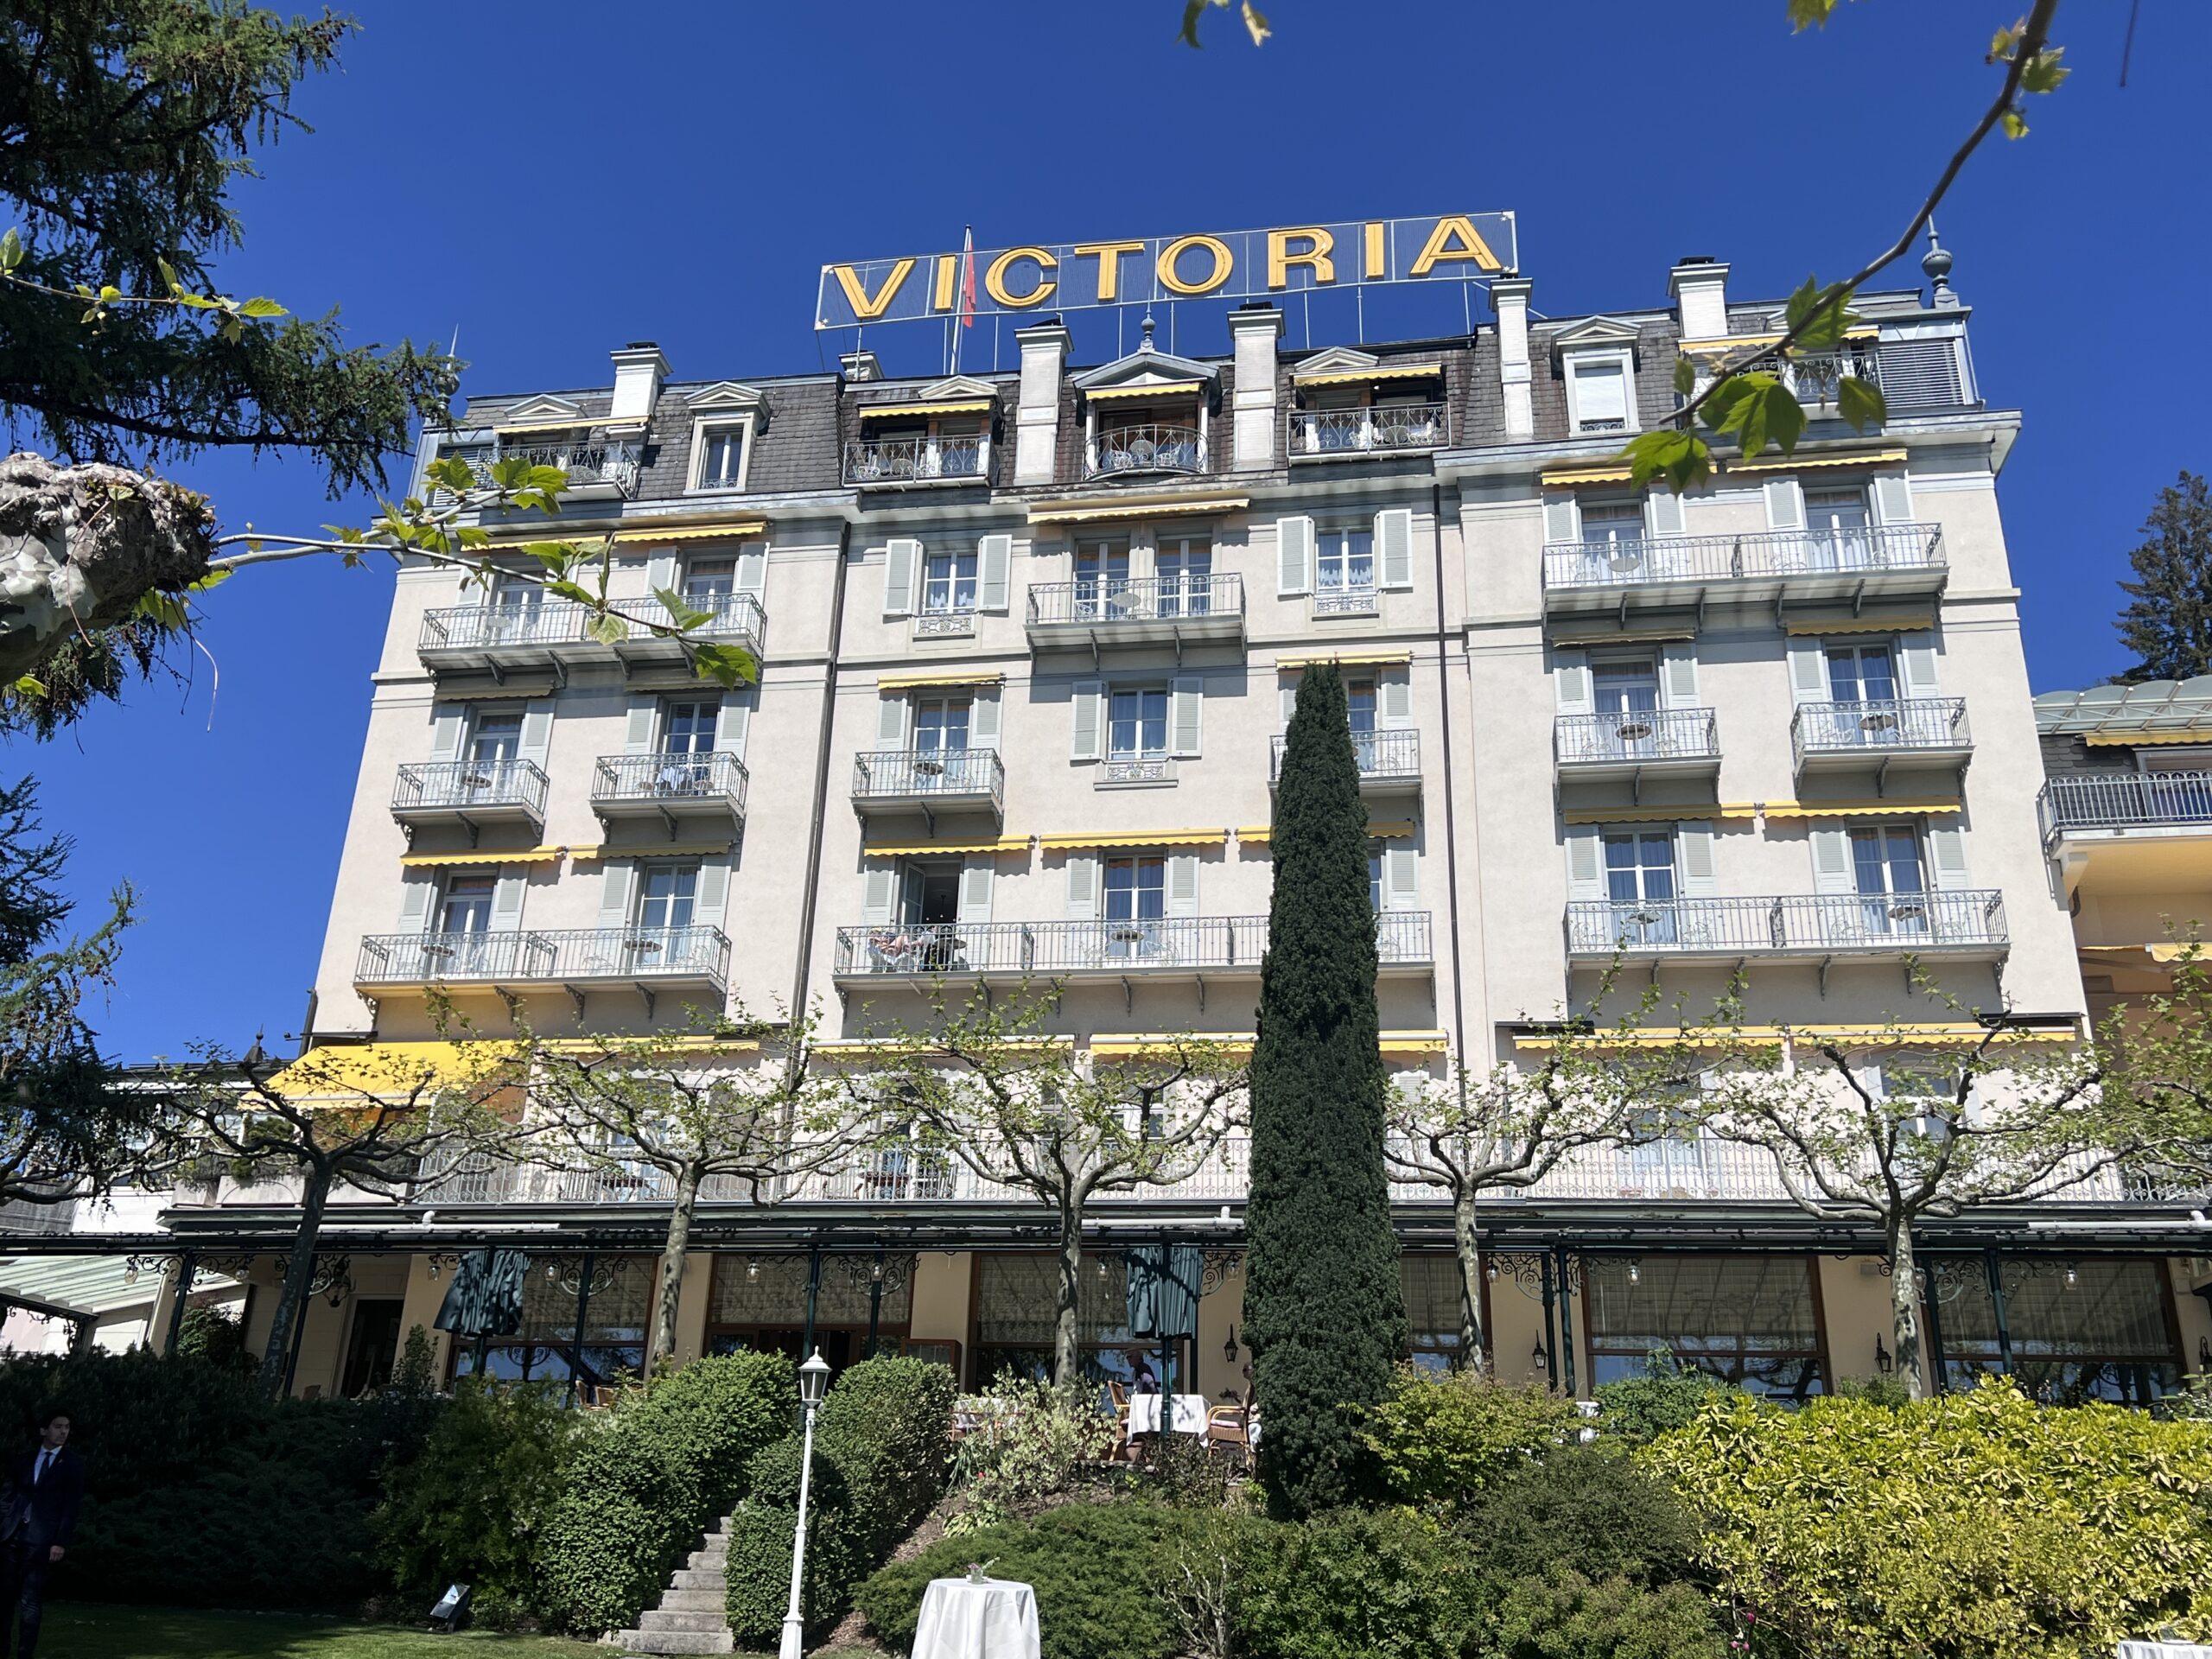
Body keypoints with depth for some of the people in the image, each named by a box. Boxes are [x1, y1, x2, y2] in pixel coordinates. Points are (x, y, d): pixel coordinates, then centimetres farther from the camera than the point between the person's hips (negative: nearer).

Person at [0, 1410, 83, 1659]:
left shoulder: (72, 1464, 2)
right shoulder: (24, 1460, 11)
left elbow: (71, 1506, -3)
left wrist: (61, 1543, -11)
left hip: (42, 1540, -3)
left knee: (31, 1601, -3)